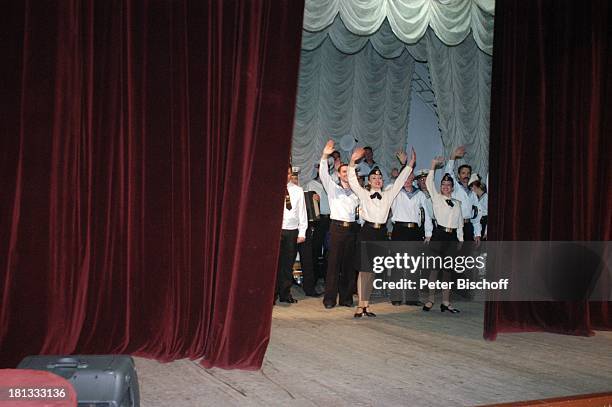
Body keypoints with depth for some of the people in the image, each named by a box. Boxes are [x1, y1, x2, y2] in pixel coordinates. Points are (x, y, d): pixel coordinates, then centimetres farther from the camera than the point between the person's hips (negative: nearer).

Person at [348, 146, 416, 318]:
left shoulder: (388, 195, 15)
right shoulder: (364, 194, 6)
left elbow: (400, 181, 14)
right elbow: (352, 181, -2)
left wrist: (409, 164, 7)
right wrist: (353, 161, -14)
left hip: (381, 233, 3)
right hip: (367, 232, -3)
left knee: (372, 270, 7)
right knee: (363, 269, -5)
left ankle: (365, 305, 11)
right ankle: (360, 305, -2)